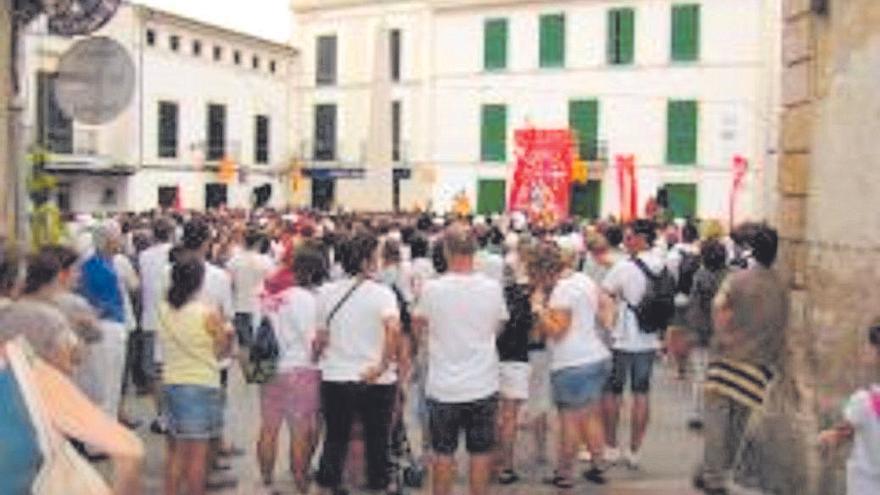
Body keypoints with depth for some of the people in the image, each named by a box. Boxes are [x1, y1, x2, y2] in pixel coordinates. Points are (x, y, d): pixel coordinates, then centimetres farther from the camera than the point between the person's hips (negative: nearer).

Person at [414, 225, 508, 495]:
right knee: (481, 453, 12)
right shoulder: (492, 288, -8)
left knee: (443, 453, 13)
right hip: (483, 384, 1)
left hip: (444, 387, -1)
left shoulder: (432, 288, -13)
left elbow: (420, 321, 5)